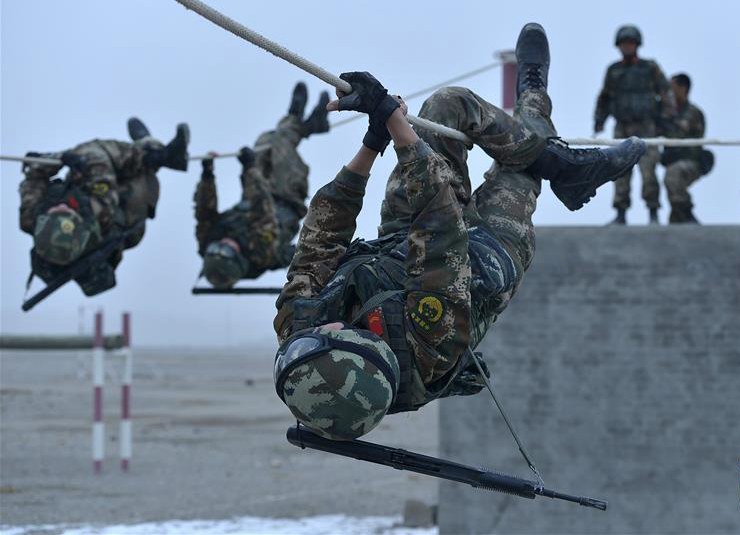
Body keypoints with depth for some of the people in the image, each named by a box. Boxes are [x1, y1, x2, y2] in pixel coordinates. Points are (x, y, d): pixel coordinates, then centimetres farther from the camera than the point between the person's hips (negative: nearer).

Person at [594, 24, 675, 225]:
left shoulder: (650, 68, -1)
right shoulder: (613, 71, 8)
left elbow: (666, 95, 0)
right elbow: (605, 98, 18)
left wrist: (667, 120, -8)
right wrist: (598, 122, 9)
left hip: (646, 128, -3)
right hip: (622, 129, 3)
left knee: (648, 171, -13)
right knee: (621, 173, -2)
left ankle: (653, 214, -5)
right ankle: (621, 215, 4)